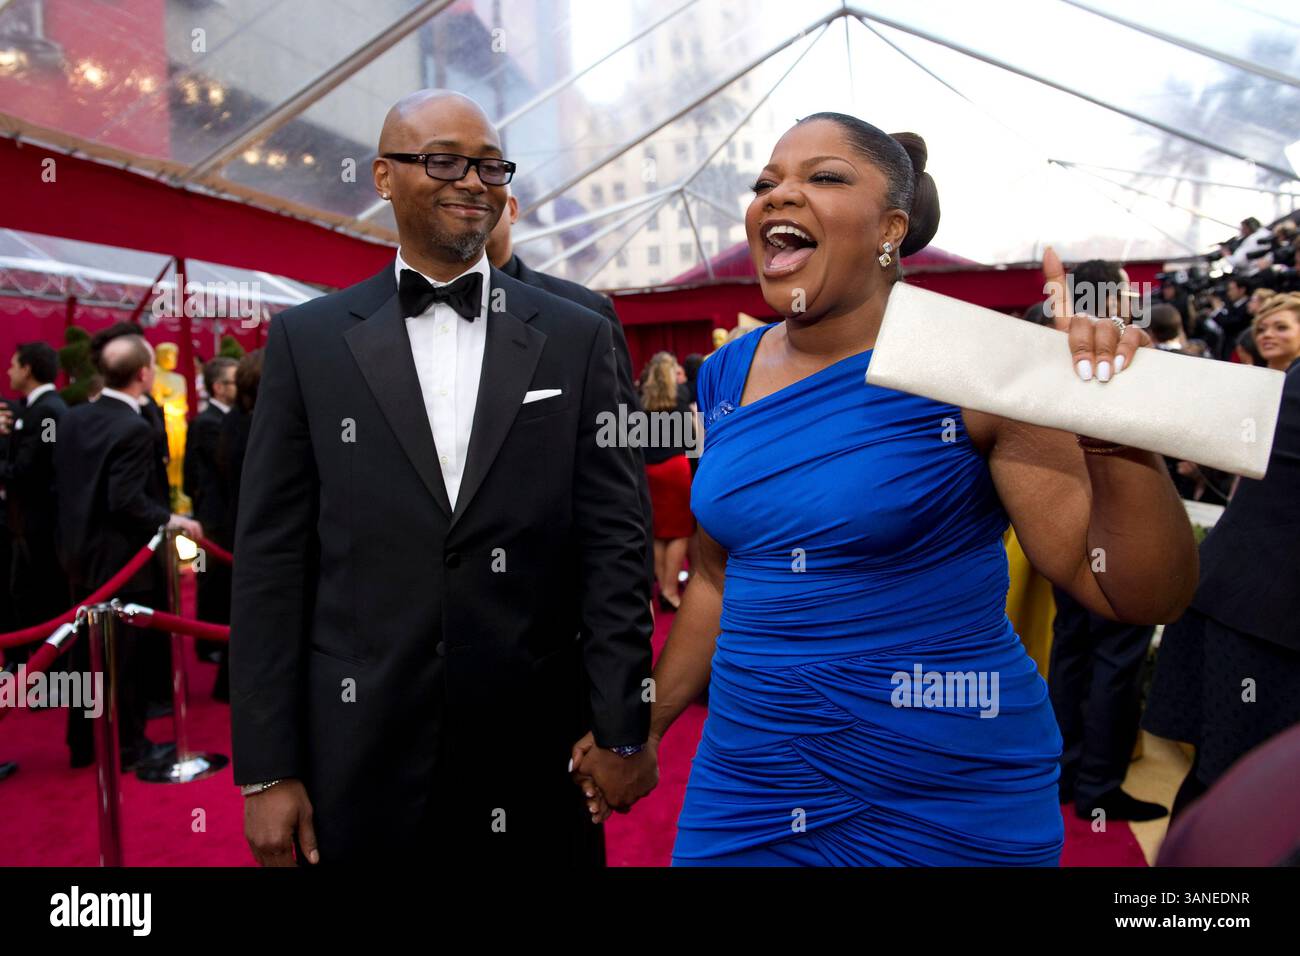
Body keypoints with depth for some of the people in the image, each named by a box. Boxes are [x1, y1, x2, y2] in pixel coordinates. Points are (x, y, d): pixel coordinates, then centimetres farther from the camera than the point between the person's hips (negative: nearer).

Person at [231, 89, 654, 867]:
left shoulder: (577, 338, 2)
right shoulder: (308, 341, 2)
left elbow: (613, 542, -1)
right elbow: (272, 560, 0)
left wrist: (623, 729, -4)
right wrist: (267, 770, -2)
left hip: (537, 753, 1)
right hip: (360, 761, 0)